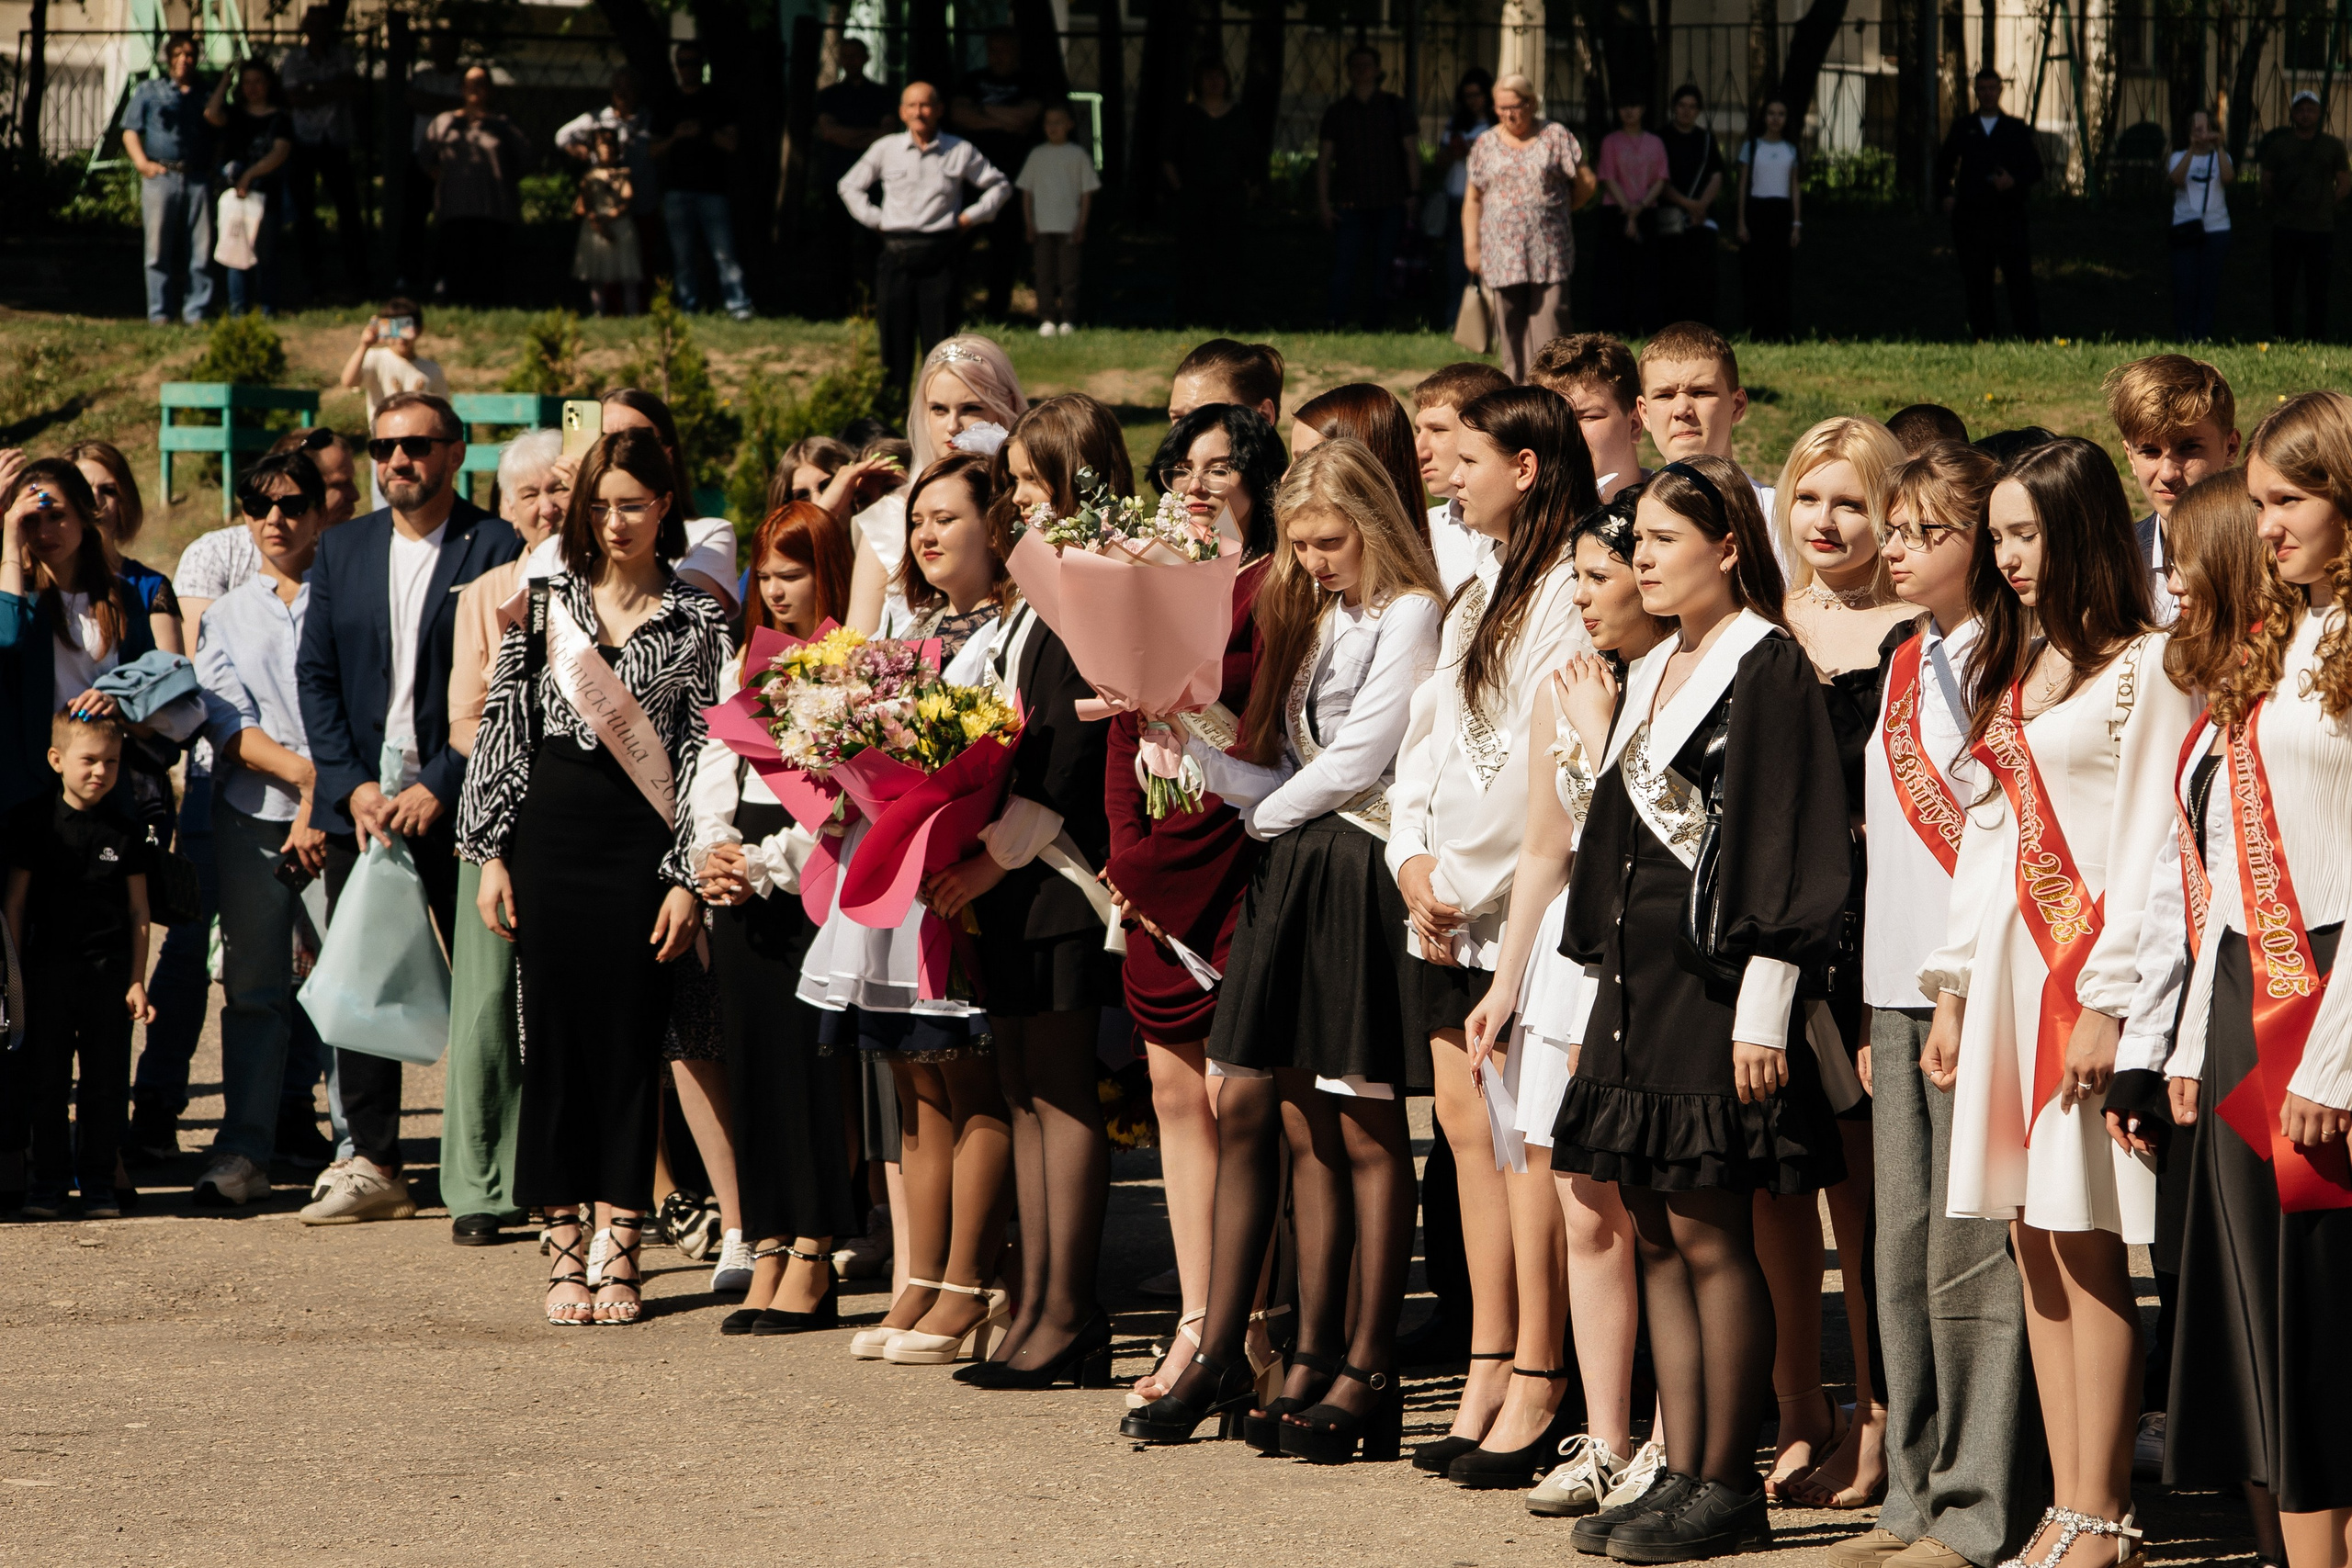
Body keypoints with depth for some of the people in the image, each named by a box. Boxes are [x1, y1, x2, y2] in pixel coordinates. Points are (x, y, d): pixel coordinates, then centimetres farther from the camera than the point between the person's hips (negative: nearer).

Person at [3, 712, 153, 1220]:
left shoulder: (123, 833, 3)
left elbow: (138, 912, 7)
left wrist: (136, 982, 2)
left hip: (109, 973, 1)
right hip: (48, 970, -1)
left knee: (105, 1084, 3)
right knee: (47, 1082, 3)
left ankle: (98, 1183, 11)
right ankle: (48, 1182, 11)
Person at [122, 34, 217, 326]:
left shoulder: (206, 93, 17)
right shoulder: (149, 91, 13)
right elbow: (130, 131, 9)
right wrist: (142, 163, -6)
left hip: (198, 178, 1)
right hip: (161, 177, -1)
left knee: (200, 249, -2)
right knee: (159, 248, -2)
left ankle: (196, 311, 2)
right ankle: (158, 312, 2)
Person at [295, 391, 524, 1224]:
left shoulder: (496, 550, -3)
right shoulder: (343, 549, 11)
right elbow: (315, 676, 9)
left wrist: (439, 787, -13)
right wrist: (351, 785, -4)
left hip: (458, 803, -4)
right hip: (360, 802, 4)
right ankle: (372, 1163, 8)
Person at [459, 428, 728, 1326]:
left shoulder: (698, 620, 3)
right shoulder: (543, 604, 7)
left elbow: (704, 754, 1)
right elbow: (503, 730, 8)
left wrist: (689, 880, -5)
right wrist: (491, 852, 2)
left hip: (642, 846, -1)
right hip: (551, 837, 1)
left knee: (629, 1042, 1)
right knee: (553, 1037, 2)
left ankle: (619, 1254, 7)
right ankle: (564, 1252, 8)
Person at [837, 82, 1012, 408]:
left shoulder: (961, 152, 6)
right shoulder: (886, 150, 8)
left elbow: (999, 186, 16)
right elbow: (850, 186, 20)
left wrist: (971, 216, 5)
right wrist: (874, 219, 8)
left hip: (939, 256, -1)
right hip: (897, 255, 1)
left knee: (940, 338, -4)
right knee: (895, 335, 1)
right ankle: (890, 404, 6)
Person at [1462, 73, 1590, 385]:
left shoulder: (1555, 136, 4)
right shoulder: (1486, 145, 12)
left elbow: (1585, 183, 7)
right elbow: (1473, 199, 15)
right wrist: (1471, 246, 8)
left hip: (1548, 252, -2)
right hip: (1501, 252, 2)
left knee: (1549, 321, -10)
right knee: (1510, 326, 1)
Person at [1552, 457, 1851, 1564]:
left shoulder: (1767, 669, -9)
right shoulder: (1652, 675, 17)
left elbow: (1787, 845, -14)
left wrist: (1762, 1010, -17)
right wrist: (1600, 990, 18)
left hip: (1718, 976, -9)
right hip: (1639, 979, 9)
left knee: (1709, 1232, -6)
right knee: (1655, 1232, 8)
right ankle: (1679, 1474, 12)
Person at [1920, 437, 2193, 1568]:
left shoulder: (2145, 667, -7)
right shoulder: (2011, 668, 17)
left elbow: (2147, 846, -12)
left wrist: (2109, 1002, -16)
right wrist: (1953, 988, 15)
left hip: (2091, 965, -8)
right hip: (2007, 958, 8)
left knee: (2085, 1243, -8)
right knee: (2034, 1244, 5)